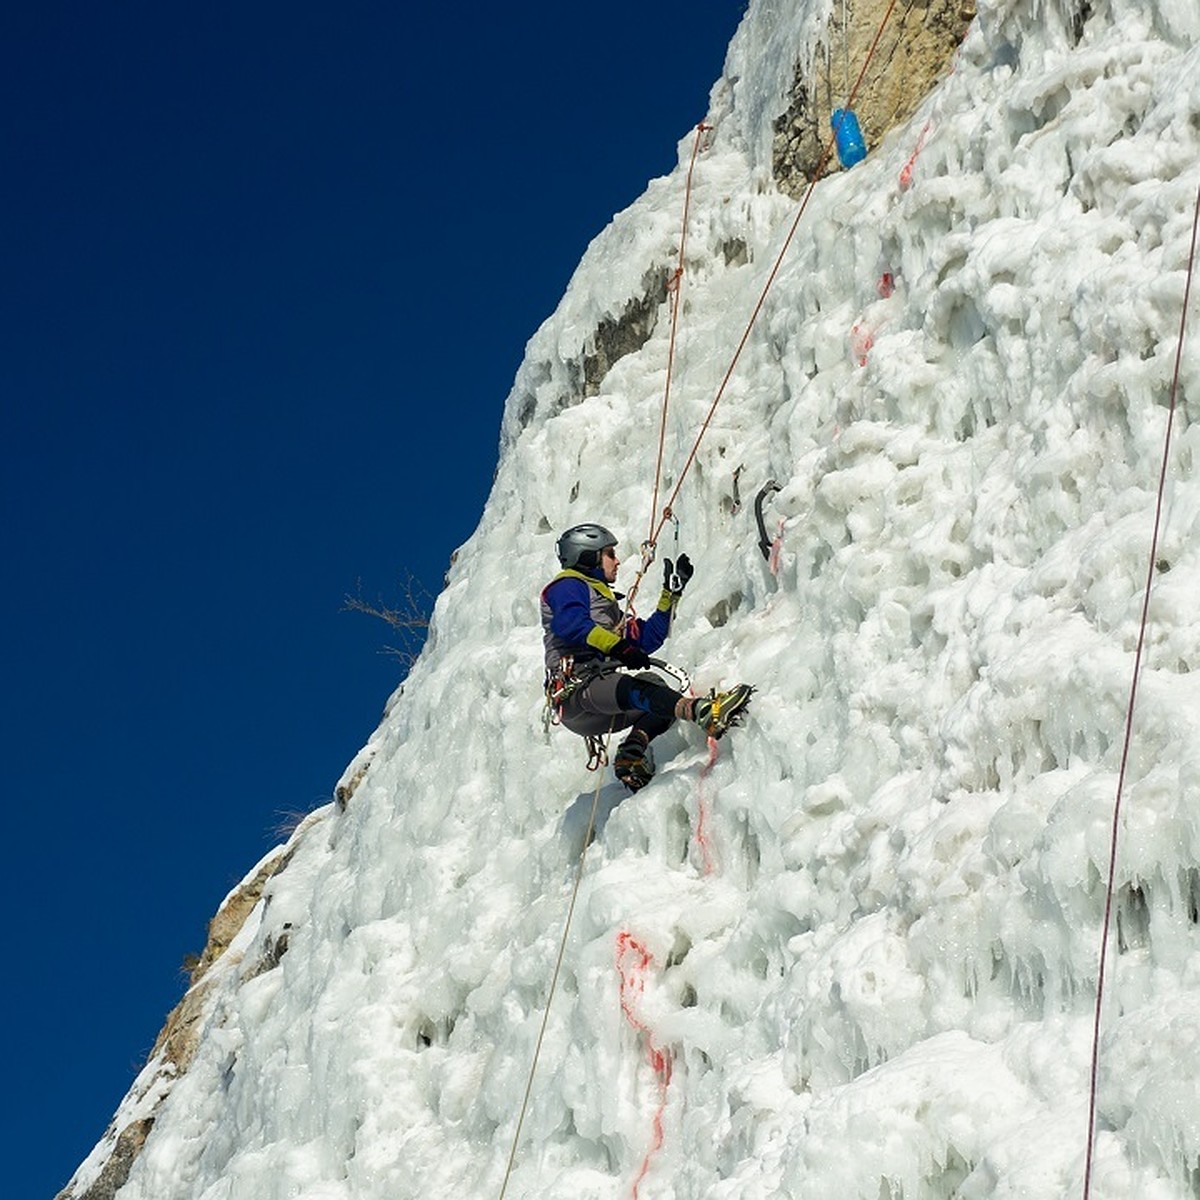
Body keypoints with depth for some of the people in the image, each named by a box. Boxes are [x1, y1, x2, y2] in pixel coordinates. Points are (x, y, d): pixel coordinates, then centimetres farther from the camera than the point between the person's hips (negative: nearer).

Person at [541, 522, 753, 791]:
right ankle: (702, 712, -60)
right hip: (576, 690, -10)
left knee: (663, 697, -2)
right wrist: (617, 646, -24)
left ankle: (632, 753, -24)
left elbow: (648, 637, 30)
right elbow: (569, 623, -16)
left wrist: (672, 594, 28)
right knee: (635, 688, -34)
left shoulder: (606, 602, 36)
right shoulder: (568, 585, 7)